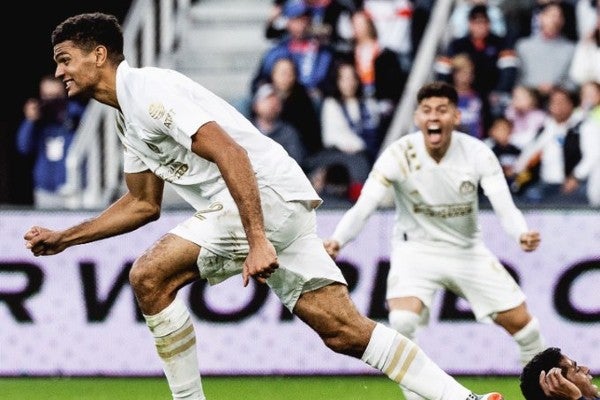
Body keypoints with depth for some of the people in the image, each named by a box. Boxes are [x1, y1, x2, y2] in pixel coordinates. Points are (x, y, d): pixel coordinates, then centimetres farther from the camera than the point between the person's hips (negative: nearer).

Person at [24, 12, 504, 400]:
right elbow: (143, 204, 28)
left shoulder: (148, 89, -11)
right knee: (346, 331, 2)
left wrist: (257, 242, -27)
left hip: (267, 192, -10)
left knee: (150, 276, -14)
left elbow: (230, 153, -21)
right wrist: (63, 238, 23)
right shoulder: (128, 114, 20)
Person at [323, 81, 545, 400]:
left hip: (468, 250, 2)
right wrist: (337, 240, -47)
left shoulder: (477, 153, -17)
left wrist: (522, 234, -47)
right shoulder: (398, 155, -21)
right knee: (403, 320, -29)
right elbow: (362, 208, -27)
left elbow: (505, 207, -23)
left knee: (522, 322, 2)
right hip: (416, 249, -2)